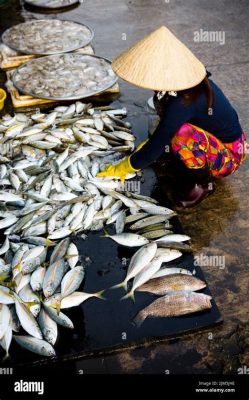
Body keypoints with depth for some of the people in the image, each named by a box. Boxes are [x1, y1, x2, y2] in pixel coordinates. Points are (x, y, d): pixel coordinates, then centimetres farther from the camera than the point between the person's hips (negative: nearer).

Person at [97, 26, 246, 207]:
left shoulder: (184, 102, -32)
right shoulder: (187, 81, -8)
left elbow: (155, 147, -26)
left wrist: (120, 169, -13)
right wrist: (149, 144, 11)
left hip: (229, 156, -8)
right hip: (216, 138, 8)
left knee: (182, 134, -33)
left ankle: (203, 183, -8)